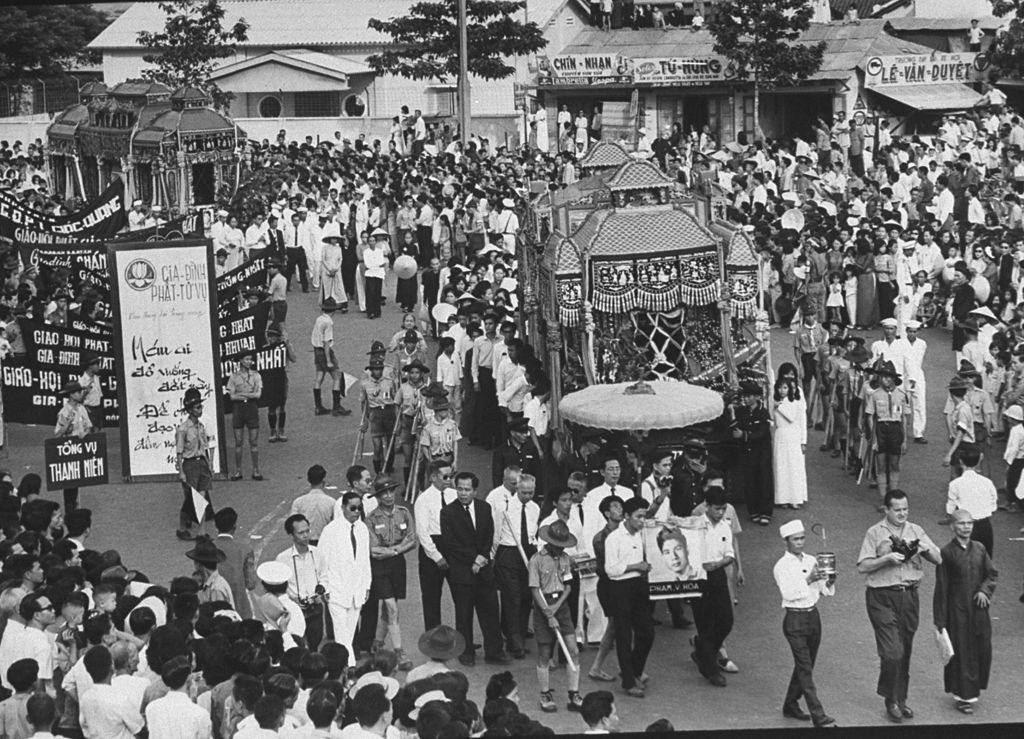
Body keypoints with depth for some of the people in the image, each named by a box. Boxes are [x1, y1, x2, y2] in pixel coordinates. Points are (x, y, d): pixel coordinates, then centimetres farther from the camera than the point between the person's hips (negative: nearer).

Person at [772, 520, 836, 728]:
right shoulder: (782, 566, -8)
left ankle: (791, 705, 28)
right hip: (795, 619, -6)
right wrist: (808, 580, -26)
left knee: (805, 666, 13)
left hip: (813, 616, 6)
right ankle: (818, 715, -11)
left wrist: (829, 581, -11)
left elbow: (825, 591, 9)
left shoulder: (811, 561, 9)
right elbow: (788, 593, -19)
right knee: (805, 668, -8)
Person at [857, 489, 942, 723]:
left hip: (909, 596, 4)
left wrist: (926, 549, -13)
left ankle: (900, 699, 25)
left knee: (905, 653, 11)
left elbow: (938, 560, 8)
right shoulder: (875, 533, -2)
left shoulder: (916, 531, 9)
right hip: (883, 599, -4)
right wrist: (887, 558, -19)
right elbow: (862, 567, -7)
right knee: (892, 653, -11)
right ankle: (891, 701, 4)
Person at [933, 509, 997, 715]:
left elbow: (991, 574, 12)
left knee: (983, 650, 8)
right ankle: (963, 697, 11)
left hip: (979, 610, 4)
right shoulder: (946, 553, -8)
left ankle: (974, 687, 29)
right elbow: (941, 588, -7)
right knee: (960, 653, 1)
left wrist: (984, 590, -11)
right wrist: (940, 619, -8)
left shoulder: (980, 550, 5)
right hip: (957, 611, -4)